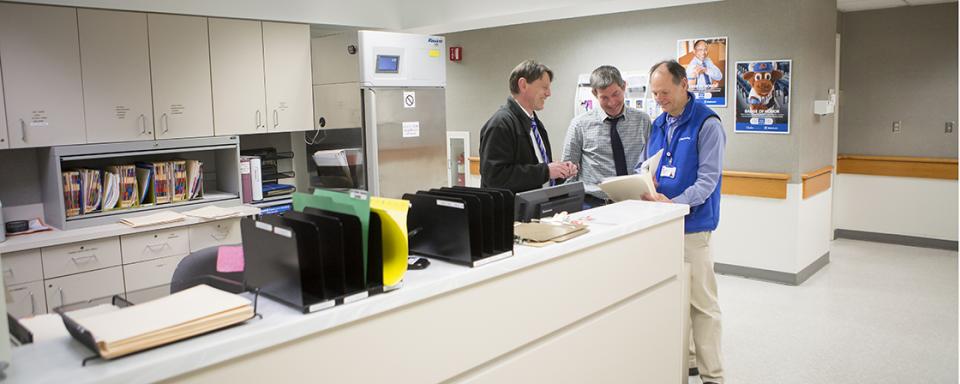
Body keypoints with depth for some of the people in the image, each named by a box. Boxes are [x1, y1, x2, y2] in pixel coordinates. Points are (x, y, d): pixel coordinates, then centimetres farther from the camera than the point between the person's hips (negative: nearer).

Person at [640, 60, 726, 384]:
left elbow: (708, 179, -16)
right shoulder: (657, 124, 12)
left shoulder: (707, 123, -10)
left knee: (700, 302, -1)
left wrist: (673, 203, -29)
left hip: (693, 225, -7)